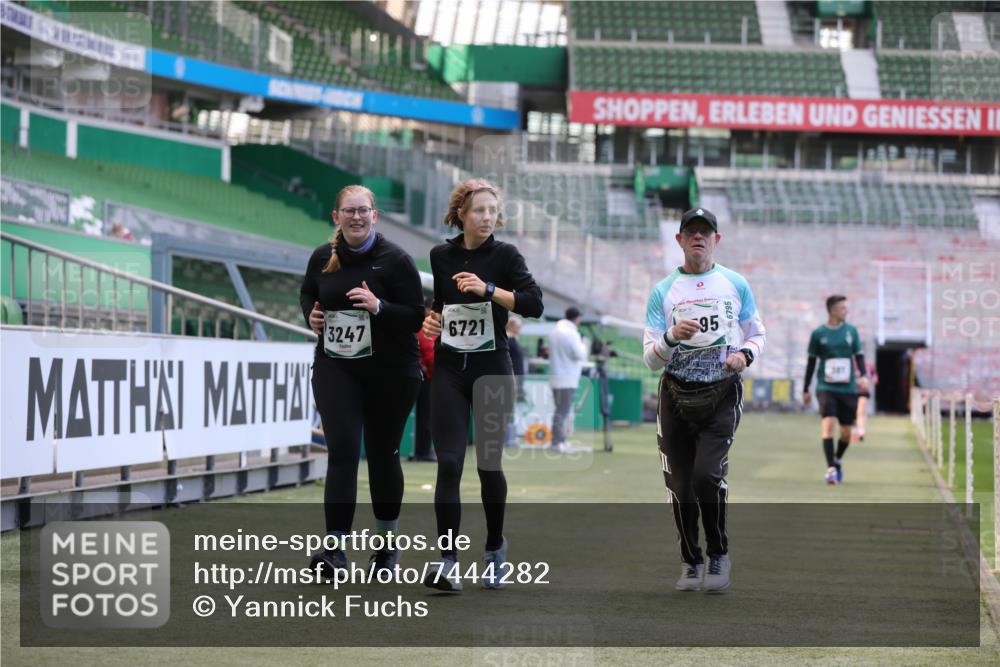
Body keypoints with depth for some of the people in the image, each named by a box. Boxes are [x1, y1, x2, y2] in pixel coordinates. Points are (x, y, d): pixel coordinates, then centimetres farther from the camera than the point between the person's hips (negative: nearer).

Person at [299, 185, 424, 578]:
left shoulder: (395, 260, -9)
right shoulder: (323, 257, 2)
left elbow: (416, 317, -10)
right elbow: (307, 293, 23)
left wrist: (379, 307, -26)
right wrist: (311, 314, 2)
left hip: (390, 372, -2)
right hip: (336, 368, 2)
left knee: (382, 455, 10)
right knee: (342, 451, -12)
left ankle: (388, 542, 30)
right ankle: (335, 550, -16)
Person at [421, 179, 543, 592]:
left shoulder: (504, 256, -3)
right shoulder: (441, 256, 7)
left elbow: (534, 304, -16)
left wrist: (488, 289, -24)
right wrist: (432, 319, 6)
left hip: (492, 370, -2)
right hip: (448, 369, 2)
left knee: (488, 464, 4)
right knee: (449, 462, -9)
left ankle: (495, 547, 27)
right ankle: (448, 560, -13)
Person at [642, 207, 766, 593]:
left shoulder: (735, 285, 5)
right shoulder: (662, 291, 3)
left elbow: (757, 334, 15)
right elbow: (651, 358, -1)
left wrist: (746, 354, -8)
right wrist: (672, 337, -22)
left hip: (722, 394, -1)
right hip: (676, 396, 1)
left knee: (707, 475, -19)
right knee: (680, 486, 2)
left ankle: (718, 555, 1)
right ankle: (690, 562, 21)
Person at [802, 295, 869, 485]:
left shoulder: (851, 331, 8)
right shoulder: (818, 333, 3)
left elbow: (859, 355, 9)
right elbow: (811, 362, 9)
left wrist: (863, 376, -10)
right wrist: (805, 389, 11)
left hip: (848, 389, 2)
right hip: (826, 388, -2)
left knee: (846, 431, 5)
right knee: (828, 423, -20)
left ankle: (838, 460, 33)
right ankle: (830, 468, -20)